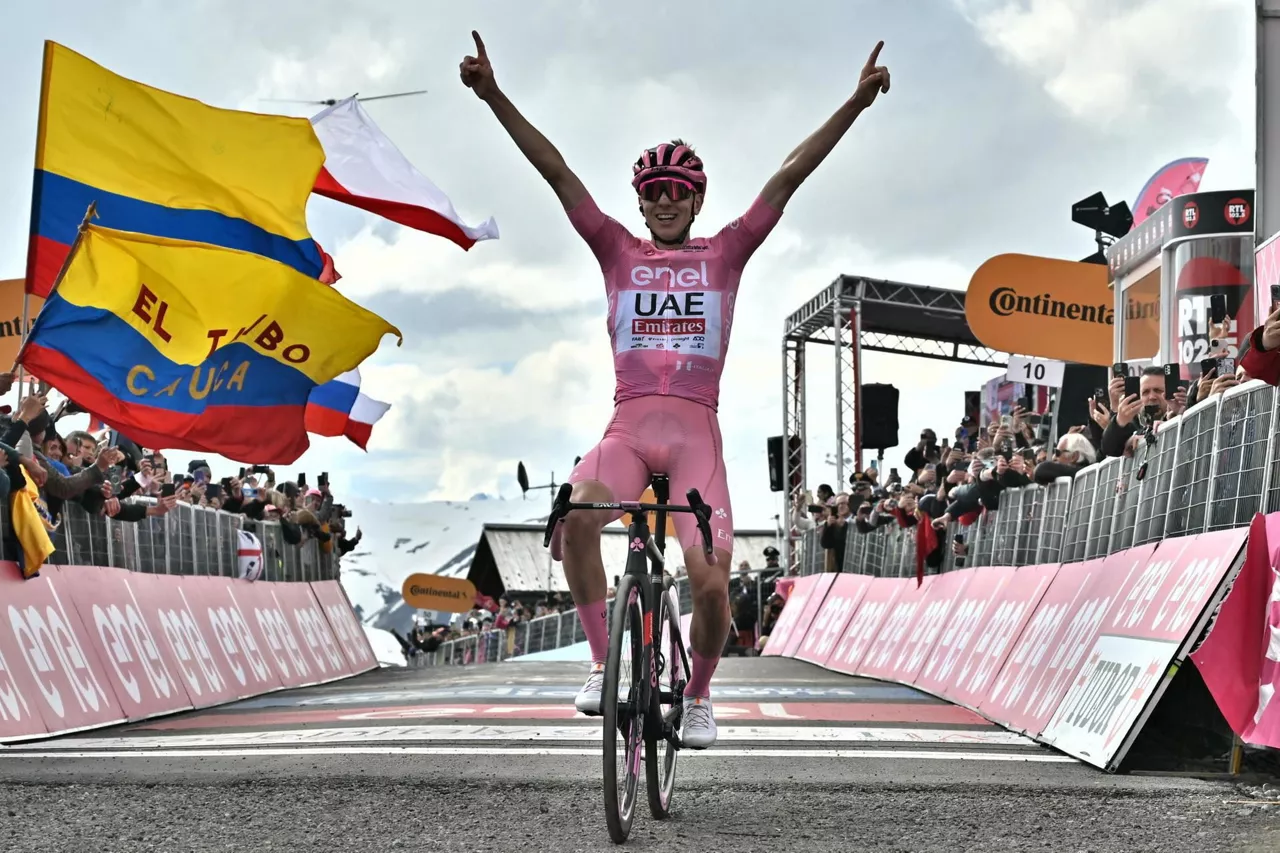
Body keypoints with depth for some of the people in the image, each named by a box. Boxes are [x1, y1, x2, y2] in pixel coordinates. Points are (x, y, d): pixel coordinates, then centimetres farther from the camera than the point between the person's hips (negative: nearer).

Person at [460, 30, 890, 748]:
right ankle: (604, 664, -15)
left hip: (696, 432, 0)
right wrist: (495, 98, 3)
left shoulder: (725, 254, 12)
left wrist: (856, 104, 1)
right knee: (576, 514, -32)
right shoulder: (618, 252, 14)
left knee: (711, 583, -14)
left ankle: (699, 693, 15)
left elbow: (788, 180, 6)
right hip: (629, 426, 1)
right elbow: (558, 173, 8)